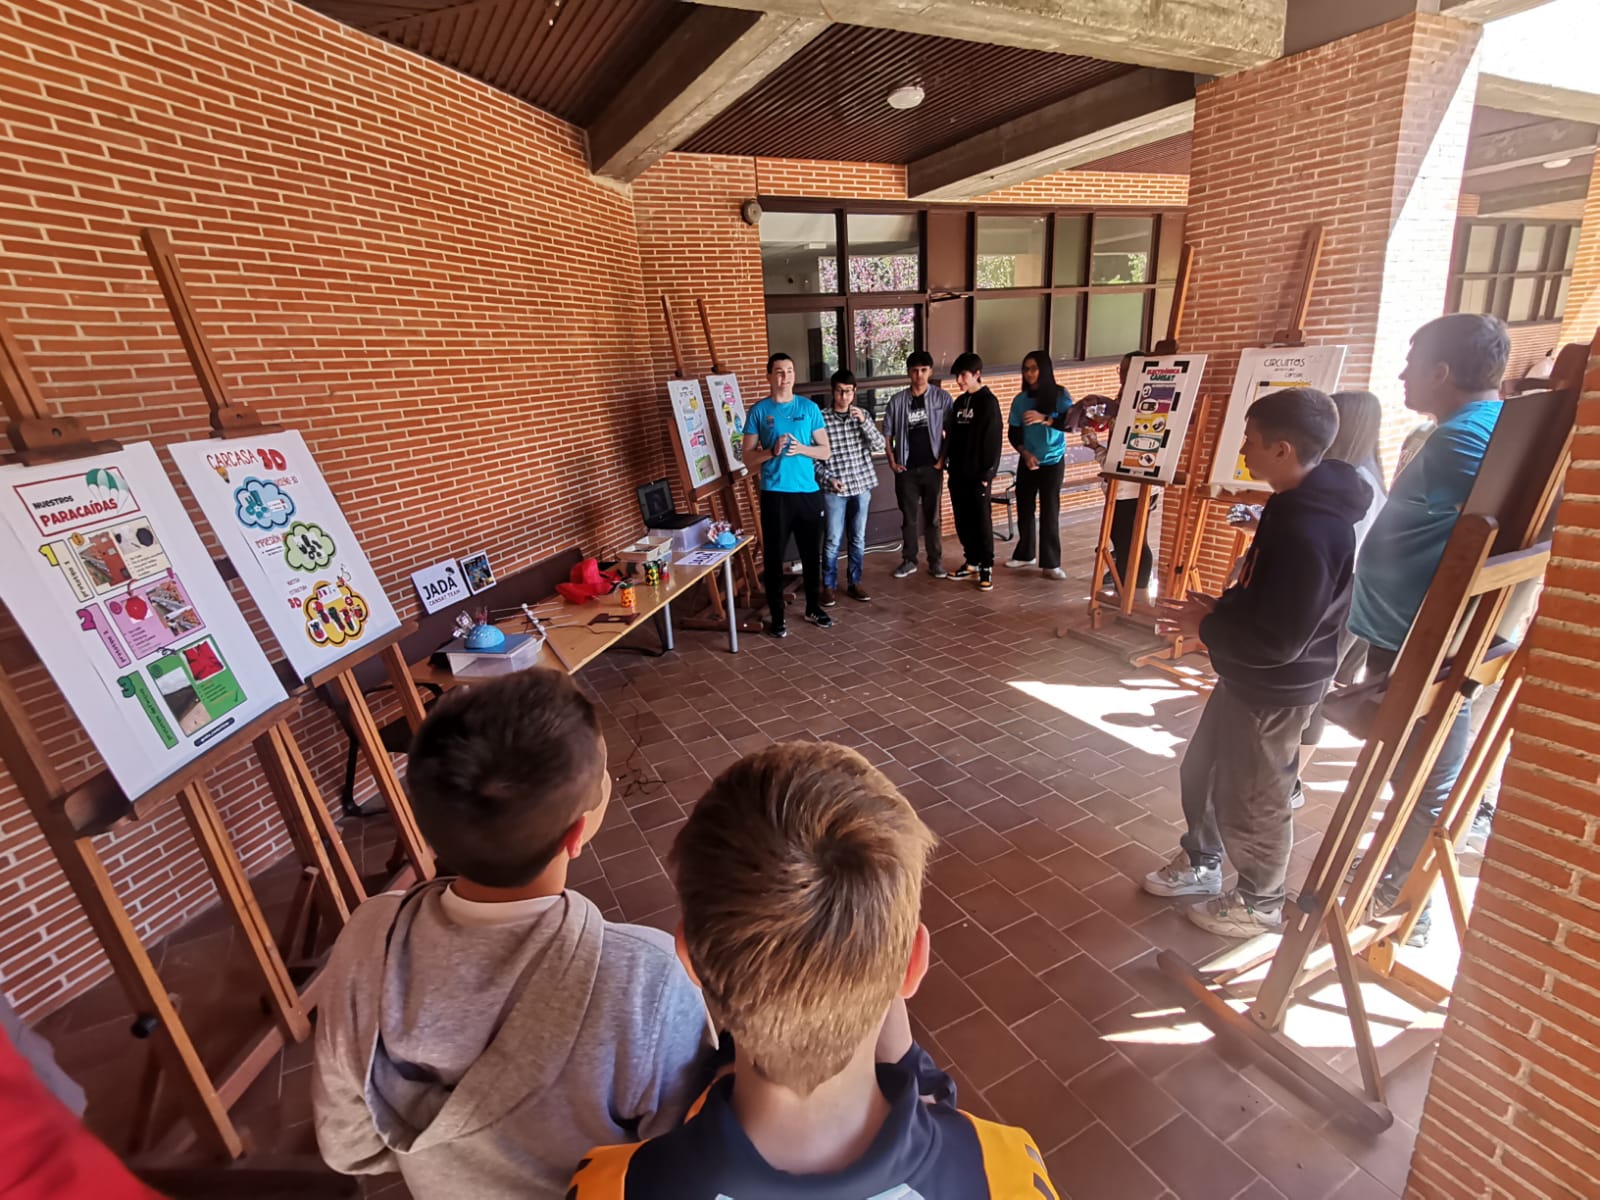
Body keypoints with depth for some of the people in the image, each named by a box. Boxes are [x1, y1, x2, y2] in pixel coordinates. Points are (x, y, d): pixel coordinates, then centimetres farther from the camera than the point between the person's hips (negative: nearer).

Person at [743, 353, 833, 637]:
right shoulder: (758, 411, 1)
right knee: (774, 557, 3)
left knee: (812, 553, 12)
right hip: (774, 493, -2)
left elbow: (825, 451, 6)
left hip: (808, 491, 2)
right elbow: (748, 458, 0)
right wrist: (772, 451, -18)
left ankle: (813, 607, 28)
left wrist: (801, 449, -12)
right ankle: (777, 616, 14)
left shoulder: (810, 408, 6)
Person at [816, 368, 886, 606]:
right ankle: (829, 586, 16)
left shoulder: (862, 414, 4)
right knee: (833, 540, 2)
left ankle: (855, 583, 24)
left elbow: (879, 446, -4)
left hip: (862, 485, 4)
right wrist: (828, 479, -15)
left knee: (858, 538, 11)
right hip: (834, 489, -4)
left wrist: (864, 422, -16)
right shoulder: (822, 418, -7)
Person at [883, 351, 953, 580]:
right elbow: (887, 433, 8)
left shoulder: (942, 397, -2)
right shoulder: (897, 400, 1)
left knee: (932, 517, 6)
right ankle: (909, 560, 19)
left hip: (932, 467, -1)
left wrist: (943, 458, -7)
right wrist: (892, 461, 1)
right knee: (908, 517, 8)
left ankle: (935, 561, 16)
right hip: (906, 468, 1)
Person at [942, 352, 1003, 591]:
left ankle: (987, 567, 8)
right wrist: (949, 464, 9)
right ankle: (972, 561, 23)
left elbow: (993, 441, -12)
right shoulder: (959, 402, 13)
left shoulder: (988, 402, -8)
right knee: (962, 520, 11)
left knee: (981, 521, -1)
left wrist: (987, 473, -15)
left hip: (977, 474, -7)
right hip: (958, 473, 7)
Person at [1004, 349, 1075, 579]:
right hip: (1027, 461, 3)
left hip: (1053, 461, -3)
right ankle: (1025, 554, 24)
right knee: (1024, 507, 8)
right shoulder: (1020, 399, 3)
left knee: (1049, 510, -3)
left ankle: (1050, 563, 1)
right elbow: (1013, 433, 3)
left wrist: (1043, 418, -27)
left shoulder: (1060, 394, -4)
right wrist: (1025, 453, -13)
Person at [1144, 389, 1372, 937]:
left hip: (1274, 690, -10)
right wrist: (1218, 608, 2)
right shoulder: (1299, 505, 2)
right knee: (1200, 770, 23)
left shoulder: (1307, 531, -30)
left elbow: (1277, 642, -30)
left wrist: (1205, 627, -17)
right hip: (1249, 677, 10)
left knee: (1249, 800, 11)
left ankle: (1260, 903, 35)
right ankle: (1199, 863, 45)